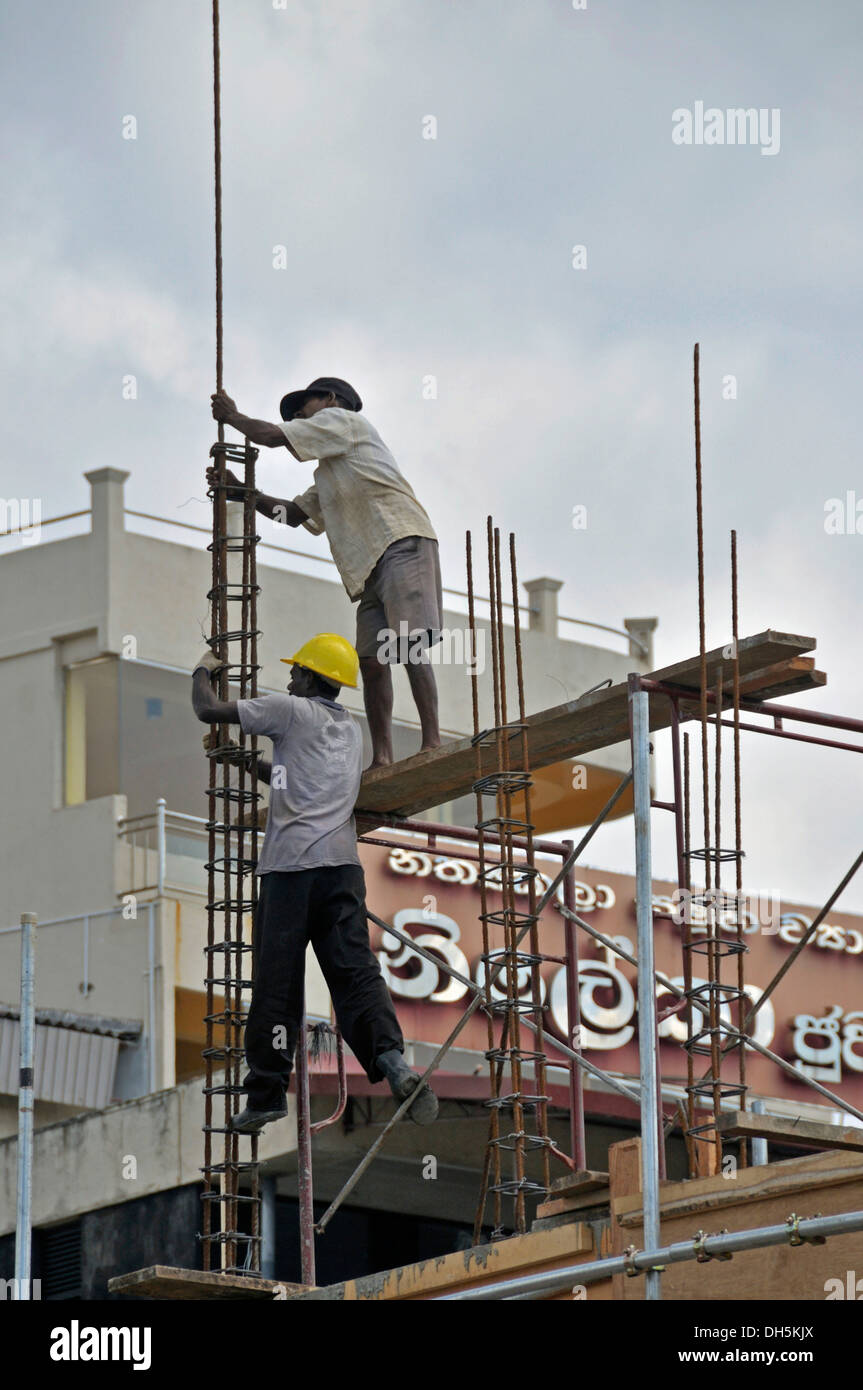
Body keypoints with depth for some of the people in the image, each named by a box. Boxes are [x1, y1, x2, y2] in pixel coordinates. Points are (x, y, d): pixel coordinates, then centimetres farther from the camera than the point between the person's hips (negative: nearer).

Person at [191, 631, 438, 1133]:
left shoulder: (292, 710, 3)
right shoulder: (351, 729, 24)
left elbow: (207, 710, 6)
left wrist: (203, 673, 25)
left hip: (292, 865, -5)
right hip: (343, 863, 5)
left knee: (278, 981, 0)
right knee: (355, 969, -4)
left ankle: (267, 1093, 4)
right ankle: (391, 1057, -28)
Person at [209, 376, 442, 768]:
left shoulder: (342, 419, 9)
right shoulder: (328, 475, 35)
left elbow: (272, 436, 2)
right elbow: (295, 514, 36)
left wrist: (231, 416, 19)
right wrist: (240, 491, 28)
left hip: (402, 543, -10)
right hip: (372, 564, 10)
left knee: (409, 644, -20)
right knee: (372, 660, -1)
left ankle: (432, 742, -29)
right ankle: (382, 758, -7)